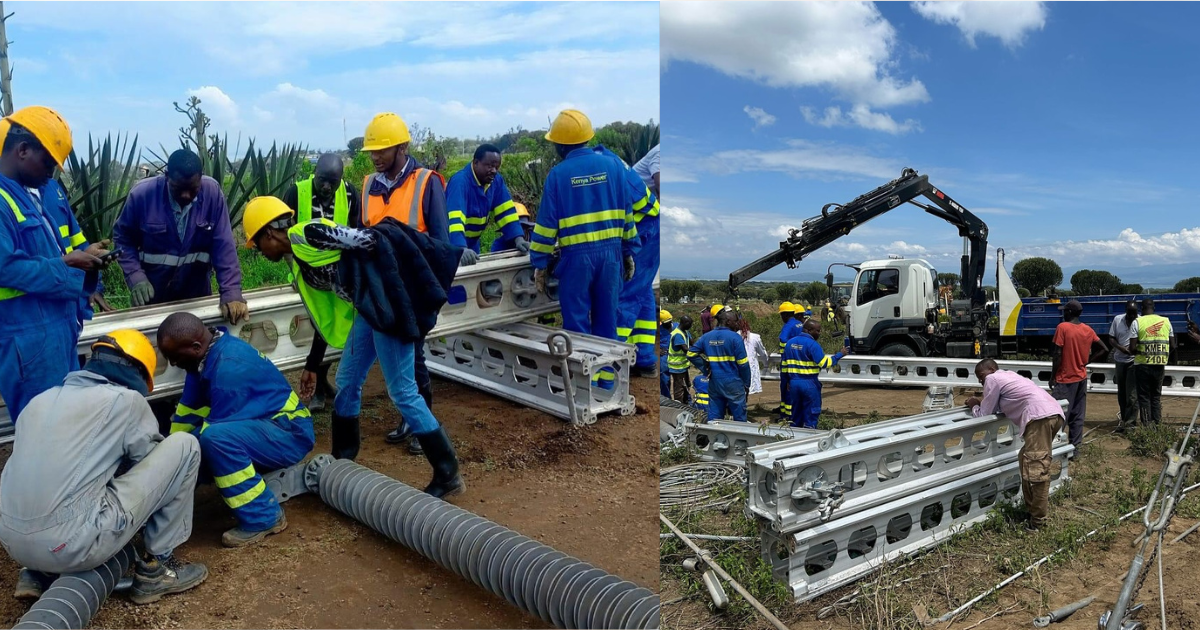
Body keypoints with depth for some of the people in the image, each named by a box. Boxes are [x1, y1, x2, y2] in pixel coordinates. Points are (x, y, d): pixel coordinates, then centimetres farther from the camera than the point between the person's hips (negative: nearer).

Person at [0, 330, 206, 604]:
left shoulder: (41, 400, 18)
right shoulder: (125, 399, -1)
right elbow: (149, 462, 11)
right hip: (72, 544, -7)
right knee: (184, 445, 3)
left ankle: (39, 574, 21)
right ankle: (155, 567, 9)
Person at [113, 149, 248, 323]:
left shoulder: (212, 192, -14)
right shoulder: (142, 194, -14)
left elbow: (224, 245, -14)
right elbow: (122, 238, -1)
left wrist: (232, 292, -22)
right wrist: (135, 277, -15)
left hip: (197, 290, 1)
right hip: (151, 292, 0)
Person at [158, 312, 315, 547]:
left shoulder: (229, 367, -27)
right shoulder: (209, 352, 0)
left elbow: (215, 434, -21)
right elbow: (188, 411, 10)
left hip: (289, 434, -10)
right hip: (261, 427, 10)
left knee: (216, 438, -34)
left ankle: (263, 517, -21)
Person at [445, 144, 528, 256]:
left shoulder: (496, 180, -4)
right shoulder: (460, 181, -27)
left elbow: (506, 211, -5)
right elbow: (455, 217, -40)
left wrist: (518, 238, -20)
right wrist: (461, 248, -54)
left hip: (472, 242, 7)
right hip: (453, 243, -7)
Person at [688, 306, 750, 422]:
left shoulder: (706, 337, 4)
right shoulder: (735, 337, -12)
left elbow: (691, 354, 6)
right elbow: (743, 364, -11)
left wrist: (705, 369, 6)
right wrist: (746, 383, 0)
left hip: (714, 383, 5)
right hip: (733, 384, -5)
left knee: (714, 418, 11)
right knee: (739, 417, 4)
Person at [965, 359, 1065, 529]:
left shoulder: (992, 379, 8)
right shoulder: (1009, 375, 34)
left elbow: (985, 413, 12)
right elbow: (999, 406, 42)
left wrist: (973, 406, 30)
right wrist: (981, 402, 37)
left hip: (1040, 416, -10)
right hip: (1054, 413, 10)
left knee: (1036, 467, -9)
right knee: (1027, 461, 18)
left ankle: (1038, 520, -7)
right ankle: (1032, 508, 23)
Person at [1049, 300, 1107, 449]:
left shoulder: (1062, 327, -14)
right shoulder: (1088, 330, 5)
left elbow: (1057, 354, -15)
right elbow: (1104, 349, 11)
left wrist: (1052, 376, -8)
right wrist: (1087, 361, 10)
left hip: (1065, 379, -6)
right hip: (1081, 378, 6)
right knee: (1078, 415, 9)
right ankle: (1075, 446, 13)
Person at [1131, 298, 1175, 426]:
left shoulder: (1137, 322, -8)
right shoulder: (1166, 321, 4)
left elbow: (1133, 347, -14)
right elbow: (1172, 346, 5)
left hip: (1143, 364, -3)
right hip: (1160, 365, 3)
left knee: (1144, 396, 5)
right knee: (1156, 396, 15)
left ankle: (1147, 425, 5)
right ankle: (1157, 424, 17)